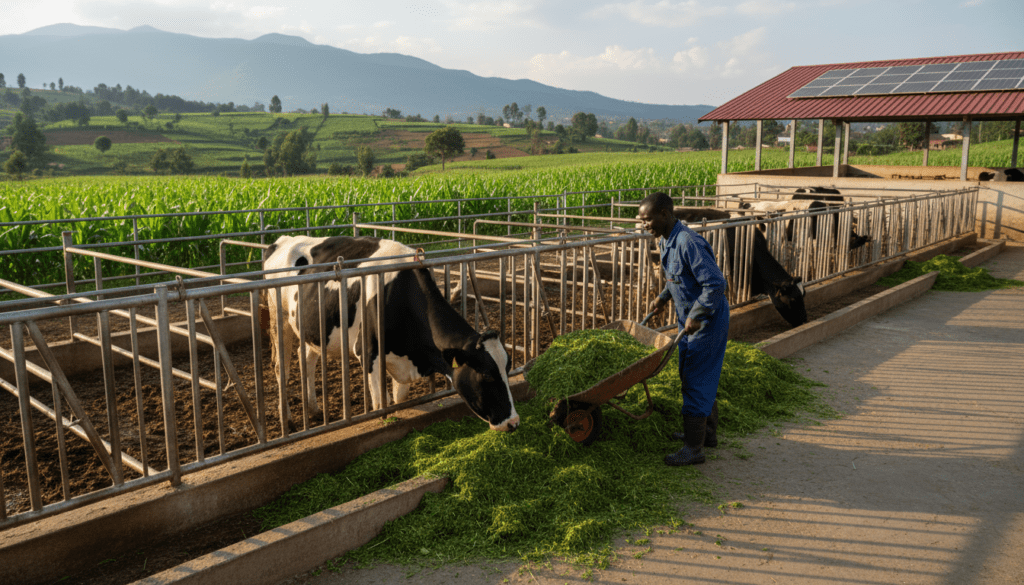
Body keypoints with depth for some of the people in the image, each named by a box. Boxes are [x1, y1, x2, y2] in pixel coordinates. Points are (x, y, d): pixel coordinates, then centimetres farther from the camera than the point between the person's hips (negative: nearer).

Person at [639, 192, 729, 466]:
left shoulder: (688, 243, -26)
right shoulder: (665, 242, 5)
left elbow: (716, 284, -28)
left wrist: (696, 316, -28)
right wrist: (663, 298, 12)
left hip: (707, 321, -10)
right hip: (689, 319, 10)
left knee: (696, 381, -4)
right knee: (696, 377, 19)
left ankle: (694, 448, 5)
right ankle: (707, 432, 35)